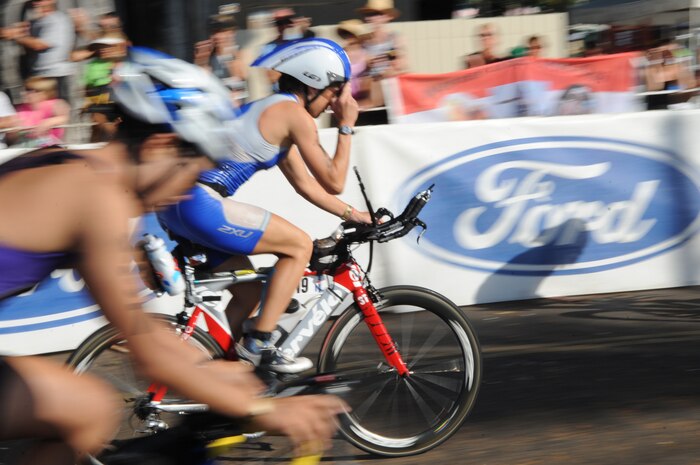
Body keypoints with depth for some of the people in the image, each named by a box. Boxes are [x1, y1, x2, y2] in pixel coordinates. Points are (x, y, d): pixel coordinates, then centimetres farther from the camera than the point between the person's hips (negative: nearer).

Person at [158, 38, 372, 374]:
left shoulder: (271, 110, 23)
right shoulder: (295, 115, -6)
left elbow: (305, 184, 29)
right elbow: (333, 182, -3)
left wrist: (353, 215, 28)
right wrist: (347, 126, 7)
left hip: (176, 203, 10)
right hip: (199, 205, -10)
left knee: (250, 292, 18)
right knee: (300, 245, -1)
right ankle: (258, 346, -3)